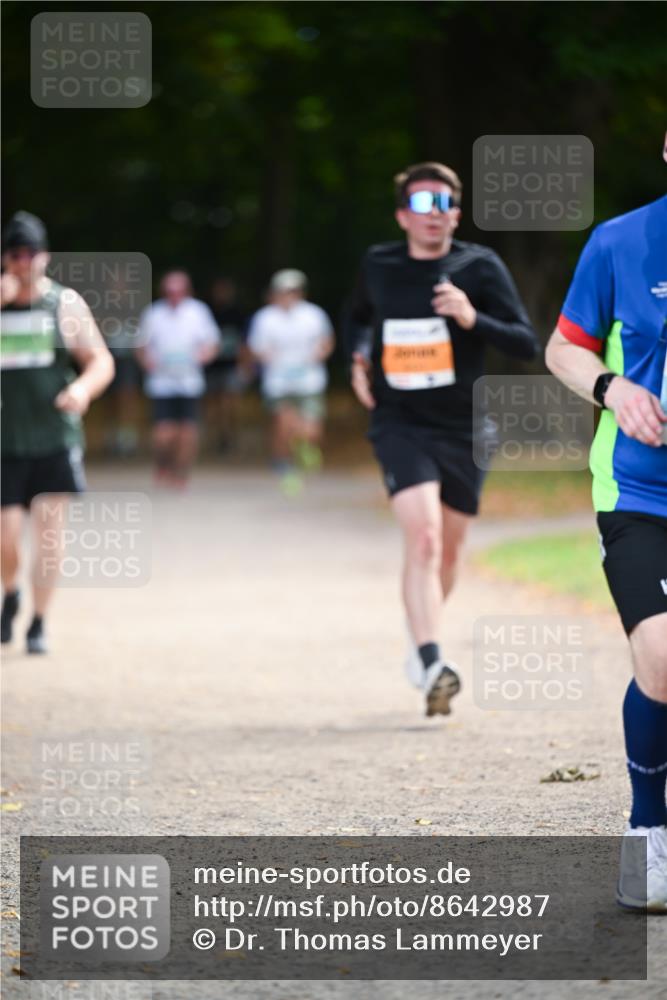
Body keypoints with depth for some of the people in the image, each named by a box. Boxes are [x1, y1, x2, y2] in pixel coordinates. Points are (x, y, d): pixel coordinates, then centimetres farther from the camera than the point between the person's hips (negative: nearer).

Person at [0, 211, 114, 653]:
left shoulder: (65, 303, 2)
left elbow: (101, 361, 3)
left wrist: (83, 388, -20)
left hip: (56, 442, 0)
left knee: (49, 532, -4)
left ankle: (39, 624, 7)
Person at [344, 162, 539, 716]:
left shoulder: (480, 267, -4)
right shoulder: (379, 266, 2)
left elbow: (527, 344, -8)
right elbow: (358, 315, 24)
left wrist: (474, 319, -23)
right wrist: (359, 360, 6)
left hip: (464, 429, 1)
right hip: (400, 425, -1)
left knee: (447, 552, 12)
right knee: (423, 536, -22)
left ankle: (420, 641, 41)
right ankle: (432, 666, -30)